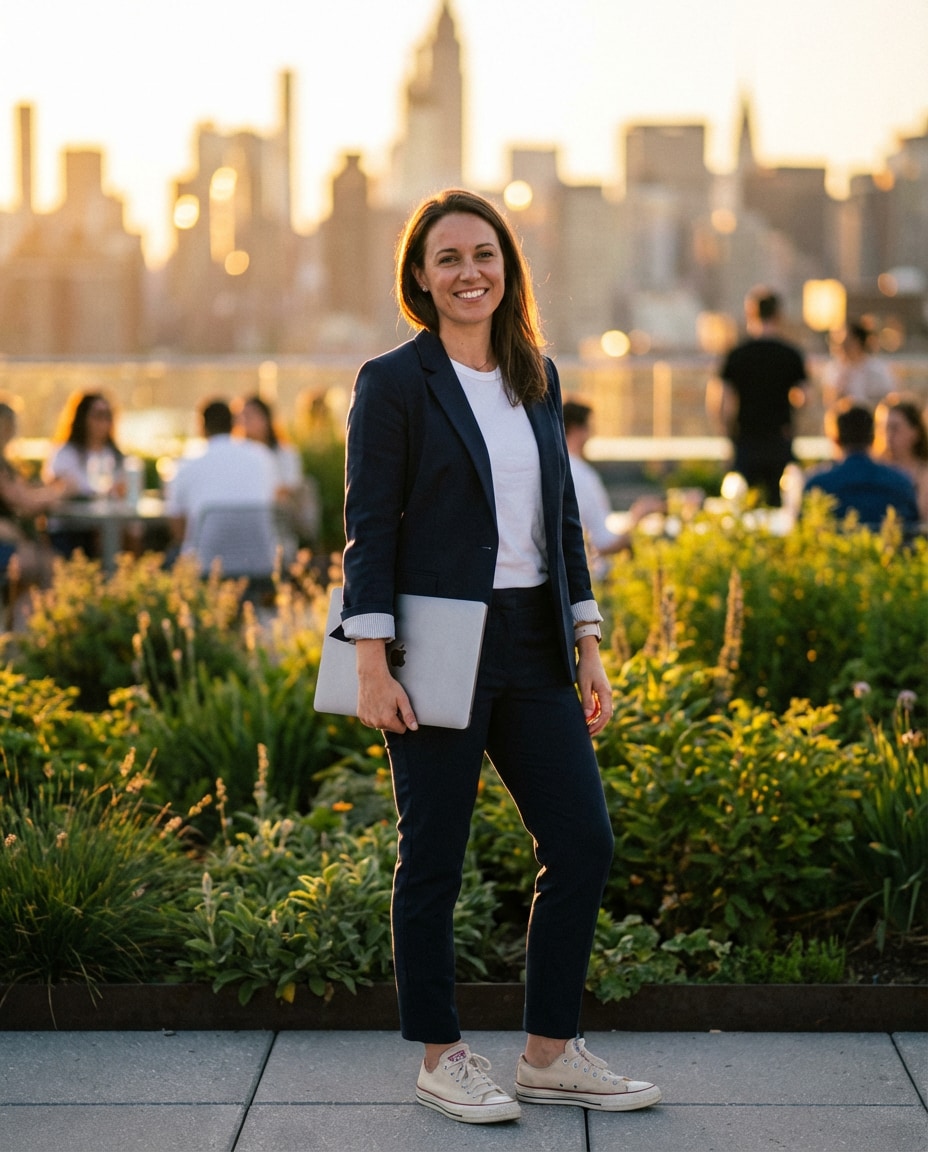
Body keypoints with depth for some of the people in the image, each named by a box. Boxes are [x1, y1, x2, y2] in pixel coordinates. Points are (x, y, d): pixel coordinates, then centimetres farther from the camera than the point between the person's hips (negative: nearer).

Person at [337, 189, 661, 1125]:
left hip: (532, 649, 6)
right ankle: (440, 1057, 17)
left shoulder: (537, 379, 12)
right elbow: (370, 529, -9)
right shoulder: (395, 382, -6)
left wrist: (587, 646, 11)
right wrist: (371, 667, -15)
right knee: (433, 860, 3)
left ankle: (549, 1054, 18)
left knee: (583, 844, 5)